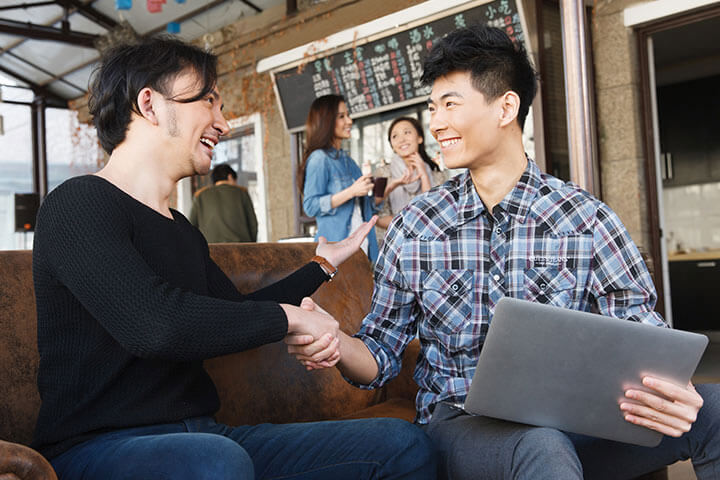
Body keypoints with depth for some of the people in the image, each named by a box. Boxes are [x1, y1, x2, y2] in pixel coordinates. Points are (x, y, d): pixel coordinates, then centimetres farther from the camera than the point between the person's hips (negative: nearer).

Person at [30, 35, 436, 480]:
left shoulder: (184, 231, 17)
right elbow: (152, 323, -24)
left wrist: (323, 264, 37)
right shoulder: (79, 204, -8)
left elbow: (235, 315, 28)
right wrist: (288, 317, -12)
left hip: (202, 434, 7)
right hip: (101, 443, -7)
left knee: (403, 443, -5)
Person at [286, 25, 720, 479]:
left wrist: (668, 389, -28)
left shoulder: (587, 219, -2)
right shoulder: (415, 225, 1)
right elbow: (381, 356, 5)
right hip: (461, 421, -1)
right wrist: (335, 344, -18)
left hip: (571, 419, 2)